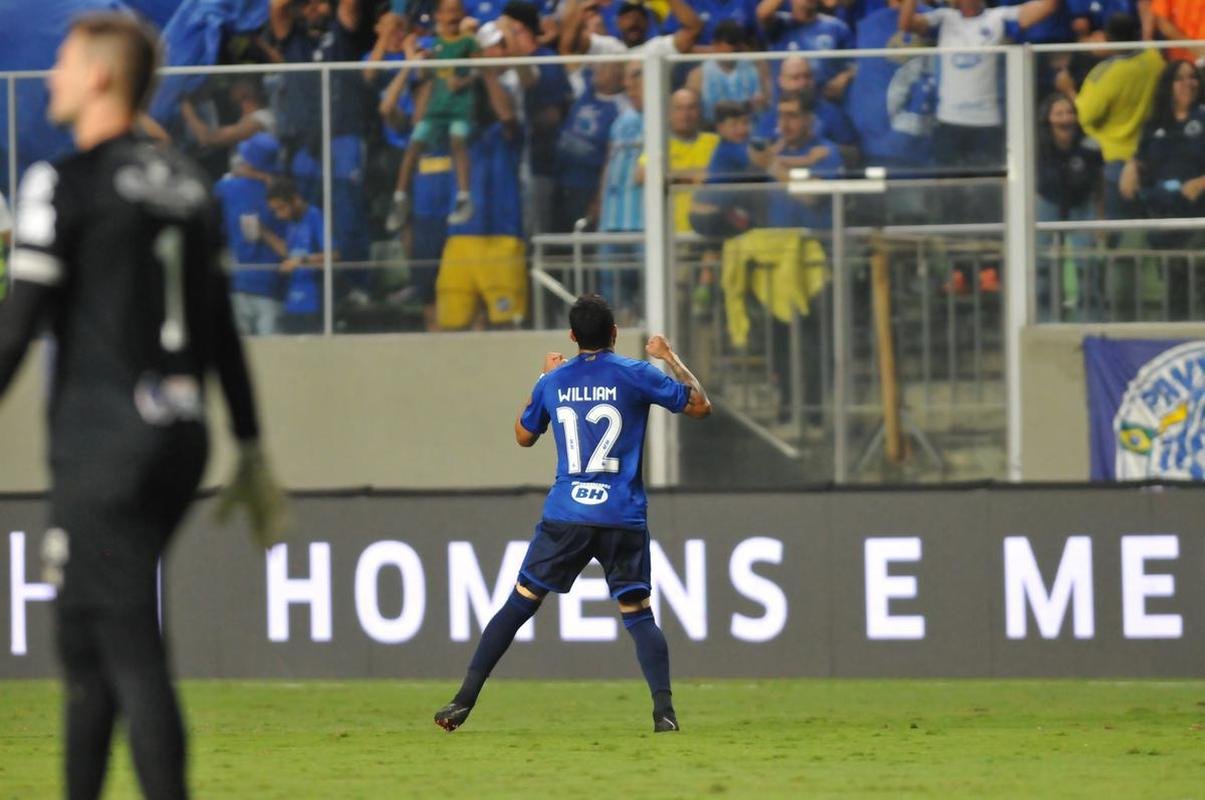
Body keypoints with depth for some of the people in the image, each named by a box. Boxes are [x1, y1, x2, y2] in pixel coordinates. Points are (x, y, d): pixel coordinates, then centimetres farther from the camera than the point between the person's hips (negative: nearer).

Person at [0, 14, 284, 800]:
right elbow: (222, 328, 16)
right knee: (82, 632, 17)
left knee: (128, 645, -7)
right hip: (183, 438, 7)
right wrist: (251, 448, 20)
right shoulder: (187, 183, 14)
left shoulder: (66, 182, -8)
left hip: (104, 437, -7)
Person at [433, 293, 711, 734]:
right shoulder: (634, 375, -2)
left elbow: (524, 435, 24)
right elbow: (700, 405, 5)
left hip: (564, 516, 1)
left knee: (518, 604, 8)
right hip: (624, 519, -1)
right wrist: (670, 358, 17)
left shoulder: (553, 382, 6)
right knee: (639, 615, 5)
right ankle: (664, 709, -12)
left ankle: (463, 701, 5)